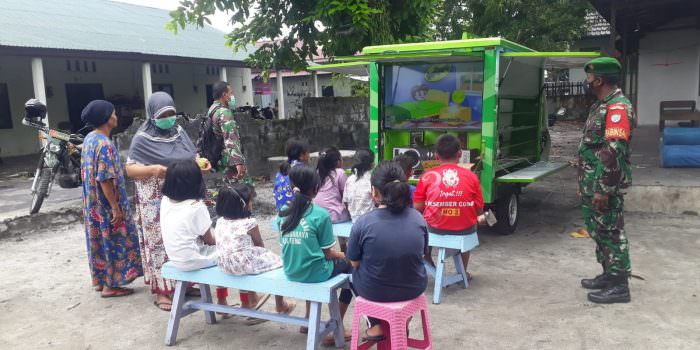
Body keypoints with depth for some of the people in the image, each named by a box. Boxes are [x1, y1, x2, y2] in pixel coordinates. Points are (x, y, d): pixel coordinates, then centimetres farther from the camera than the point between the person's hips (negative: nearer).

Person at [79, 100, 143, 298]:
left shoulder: (89, 139, 7)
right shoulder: (104, 144, -23)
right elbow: (105, 180, -25)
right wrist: (115, 207, -21)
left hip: (93, 204, 10)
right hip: (106, 205, -10)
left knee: (99, 241, 18)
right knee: (113, 242, 2)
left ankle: (100, 280, 29)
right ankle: (110, 285, 10)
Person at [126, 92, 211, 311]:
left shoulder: (179, 133, 8)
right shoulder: (142, 139, -7)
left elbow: (193, 157, 15)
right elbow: (130, 169, -8)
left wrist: (202, 163, -7)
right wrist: (152, 169, -26)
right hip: (157, 203, -5)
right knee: (160, 242, 0)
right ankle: (162, 289, 9)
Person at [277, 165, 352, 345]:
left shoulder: (282, 213, -1)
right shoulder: (320, 214, -18)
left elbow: (289, 246, 9)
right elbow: (328, 253, -11)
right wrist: (343, 255, 11)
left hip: (291, 272, 6)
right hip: (315, 273, -6)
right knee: (350, 266, 17)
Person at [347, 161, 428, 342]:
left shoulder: (363, 223, -20)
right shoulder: (419, 219, -10)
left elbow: (355, 263, -7)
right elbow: (421, 254, 4)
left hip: (374, 291, -2)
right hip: (414, 289, 3)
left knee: (357, 271, 31)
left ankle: (376, 325, 28)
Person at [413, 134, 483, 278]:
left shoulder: (428, 176, -8)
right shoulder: (471, 176, -6)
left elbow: (417, 207, -4)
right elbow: (479, 210, -1)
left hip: (434, 228, -1)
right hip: (464, 230, 1)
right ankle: (463, 272, 45)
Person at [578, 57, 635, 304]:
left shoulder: (617, 108, -17)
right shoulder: (601, 106, 16)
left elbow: (614, 153, -24)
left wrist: (604, 189, -25)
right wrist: (585, 183, 23)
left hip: (603, 185, -10)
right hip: (591, 183, 10)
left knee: (610, 232, -3)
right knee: (597, 230, 17)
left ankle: (618, 285, 6)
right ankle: (608, 274, 30)